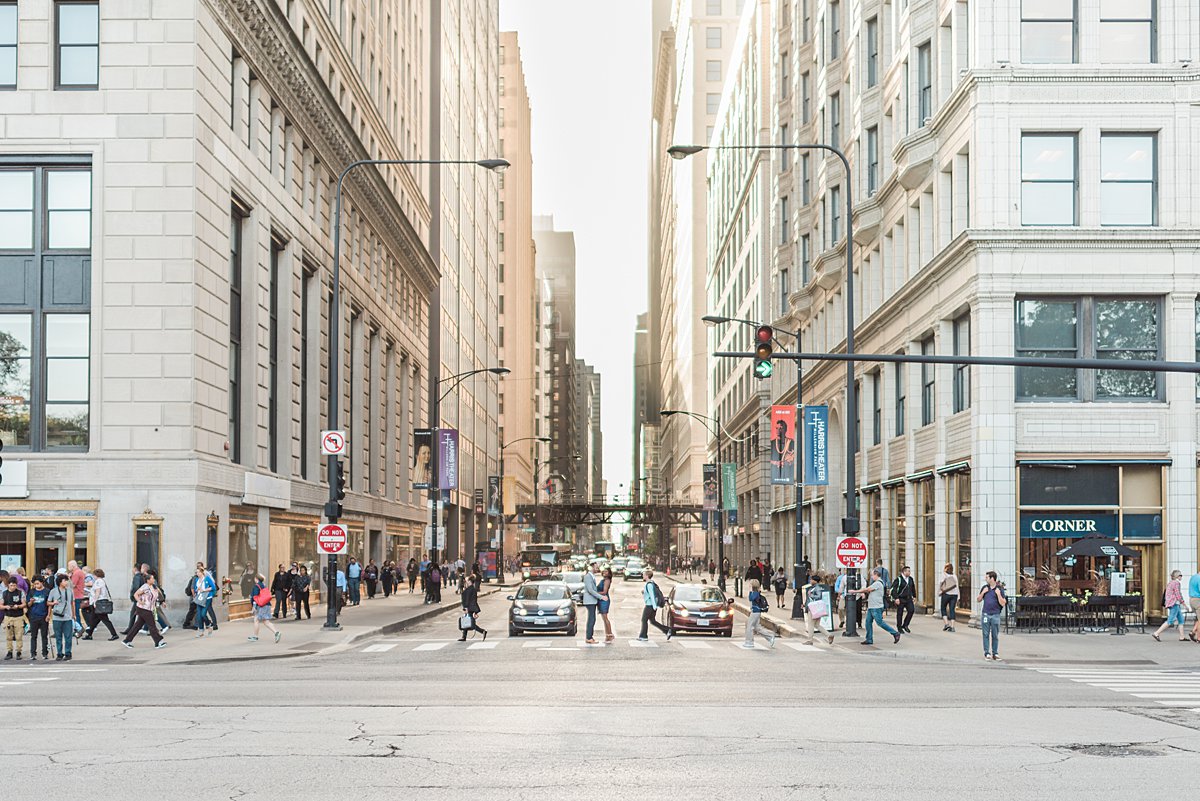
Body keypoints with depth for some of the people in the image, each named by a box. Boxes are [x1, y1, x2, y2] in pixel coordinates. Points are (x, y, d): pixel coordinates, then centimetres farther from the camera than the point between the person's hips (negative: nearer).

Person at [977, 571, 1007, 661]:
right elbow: (978, 599, 14)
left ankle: (995, 653, 8)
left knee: (995, 636, 2)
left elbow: (1003, 603, -4)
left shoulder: (1000, 589, -1)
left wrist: (998, 594, -15)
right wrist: (983, 592, -1)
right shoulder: (985, 587, 9)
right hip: (985, 614, 3)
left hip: (995, 615, -2)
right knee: (986, 634, 3)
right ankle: (987, 653, 7)